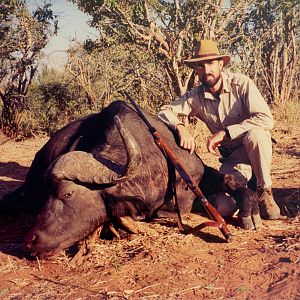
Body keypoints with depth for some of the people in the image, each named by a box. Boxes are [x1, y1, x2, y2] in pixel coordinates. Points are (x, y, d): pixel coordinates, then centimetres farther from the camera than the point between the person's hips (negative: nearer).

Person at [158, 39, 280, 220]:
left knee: (254, 134, -39)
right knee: (224, 207, -20)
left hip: (255, 144, -2)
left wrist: (225, 132, -29)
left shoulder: (241, 83, -15)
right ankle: (246, 189, 16)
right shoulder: (195, 97, -5)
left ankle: (265, 192, -14)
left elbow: (266, 119, -24)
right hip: (231, 156, 2)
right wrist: (180, 127, -27)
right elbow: (165, 112, -5)